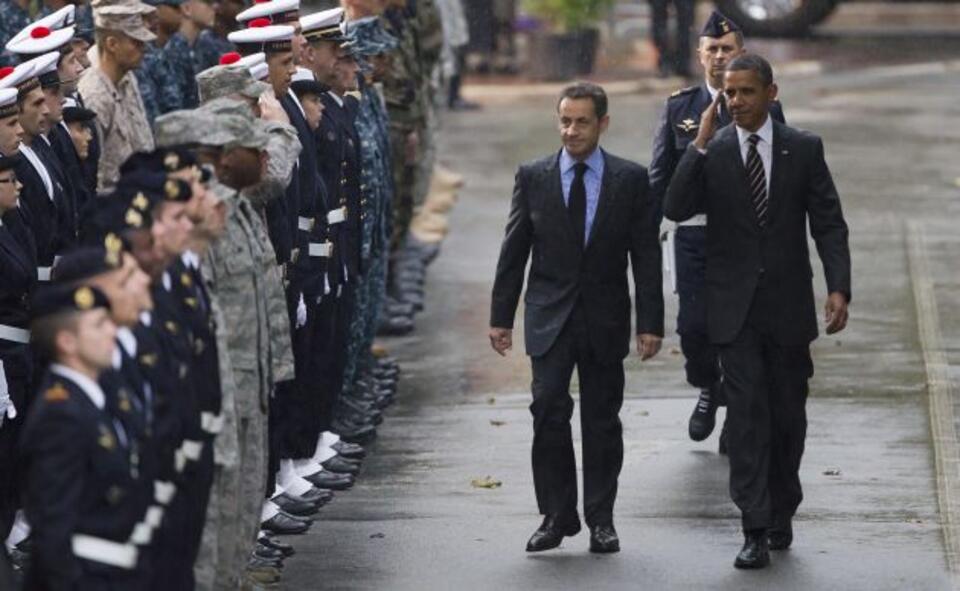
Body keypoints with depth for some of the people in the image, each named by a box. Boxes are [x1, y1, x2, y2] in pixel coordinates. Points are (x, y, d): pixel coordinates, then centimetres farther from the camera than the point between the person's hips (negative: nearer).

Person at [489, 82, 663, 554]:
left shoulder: (631, 180, -1)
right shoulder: (533, 177, 2)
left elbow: (647, 255, 0)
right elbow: (513, 252, 6)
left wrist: (650, 322, -4)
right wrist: (501, 316, 3)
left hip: (605, 320, 0)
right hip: (550, 317, 0)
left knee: (602, 421, 6)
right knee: (549, 413, -10)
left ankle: (600, 519, 15)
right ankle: (556, 515, -1)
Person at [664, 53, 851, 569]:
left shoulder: (804, 149, 1)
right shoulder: (710, 152, 1)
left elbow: (829, 223, 0)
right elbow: (675, 209, -12)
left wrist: (838, 287, -11)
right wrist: (700, 145, -17)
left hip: (788, 306, 1)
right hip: (735, 308, -1)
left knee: (788, 415, 10)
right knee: (747, 416, -7)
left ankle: (782, 513, 28)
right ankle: (756, 530, -9)